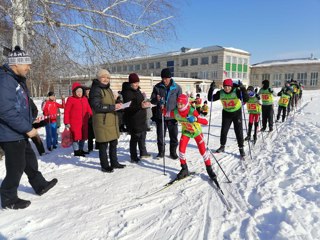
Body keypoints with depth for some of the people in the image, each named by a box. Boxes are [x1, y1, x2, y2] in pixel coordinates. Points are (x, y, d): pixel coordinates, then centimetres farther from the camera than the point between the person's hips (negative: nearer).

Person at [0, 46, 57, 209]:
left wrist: (29, 125, 15)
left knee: (30, 159, 21)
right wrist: (28, 129, -23)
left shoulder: (18, 80, 12)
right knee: (16, 167, 2)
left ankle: (40, 185, 38)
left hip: (19, 133, 10)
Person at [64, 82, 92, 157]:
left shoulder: (85, 99, 8)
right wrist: (67, 122, -10)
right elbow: (66, 111, -8)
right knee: (76, 136, 0)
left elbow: (88, 109, 13)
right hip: (74, 123, -6)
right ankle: (76, 151, 11)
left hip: (84, 122, 6)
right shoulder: (70, 99, -8)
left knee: (83, 136, 15)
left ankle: (81, 150, 31)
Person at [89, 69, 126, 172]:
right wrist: (113, 107, -22)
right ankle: (104, 166, 15)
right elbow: (97, 106, -19)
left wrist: (117, 105, 8)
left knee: (113, 143, 15)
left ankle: (114, 163, 29)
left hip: (111, 121, 9)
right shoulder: (96, 89, -10)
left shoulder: (108, 89, 18)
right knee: (103, 145, 2)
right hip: (102, 121, -9)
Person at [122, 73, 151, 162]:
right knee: (135, 137, 0)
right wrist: (141, 106, -40)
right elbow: (129, 107, -29)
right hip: (133, 119, -10)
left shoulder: (136, 90, 10)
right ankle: (134, 157, 14)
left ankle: (143, 152, 35)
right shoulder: (127, 92, -20)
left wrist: (145, 103, 14)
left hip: (141, 118, 10)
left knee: (143, 135, 20)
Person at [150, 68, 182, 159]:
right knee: (160, 136, 10)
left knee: (174, 137, 9)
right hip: (160, 116, 1)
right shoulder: (157, 87, 0)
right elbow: (152, 100, 3)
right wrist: (157, 100, -20)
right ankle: (161, 152, 27)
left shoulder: (177, 88, -1)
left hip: (172, 117, 0)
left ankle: (173, 152, 26)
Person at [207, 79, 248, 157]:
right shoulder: (220, 93, -12)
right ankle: (222, 146, 26)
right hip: (226, 113, 2)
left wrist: (243, 89, -44)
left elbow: (246, 99, -31)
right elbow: (211, 99, -10)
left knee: (239, 131, -1)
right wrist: (211, 89, -25)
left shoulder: (236, 91, -21)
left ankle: (241, 148, 14)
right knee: (224, 131, 7)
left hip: (237, 113, -2)